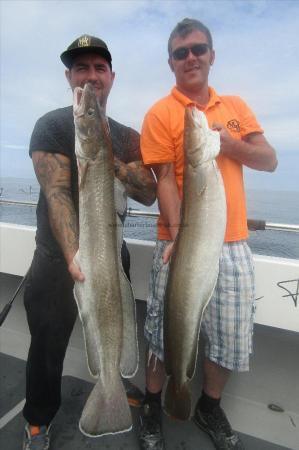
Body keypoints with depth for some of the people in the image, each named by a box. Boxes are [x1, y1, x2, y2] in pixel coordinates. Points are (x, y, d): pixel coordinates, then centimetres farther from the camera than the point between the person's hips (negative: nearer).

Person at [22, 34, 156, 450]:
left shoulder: (126, 137, 7)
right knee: (48, 347, 11)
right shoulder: (53, 126, -9)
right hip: (59, 260, -4)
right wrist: (75, 257, -35)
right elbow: (57, 194, -22)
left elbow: (149, 194, -4)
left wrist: (112, 164, -21)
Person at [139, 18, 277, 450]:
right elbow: (165, 178, -9)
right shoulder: (161, 113, 0)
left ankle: (210, 408, 38)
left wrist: (230, 142, -9)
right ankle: (151, 409, 33)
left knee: (232, 337, 13)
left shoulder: (236, 106, 14)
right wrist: (177, 235, -21)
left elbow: (269, 160, 8)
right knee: (166, 334, 6)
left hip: (233, 244, 5)